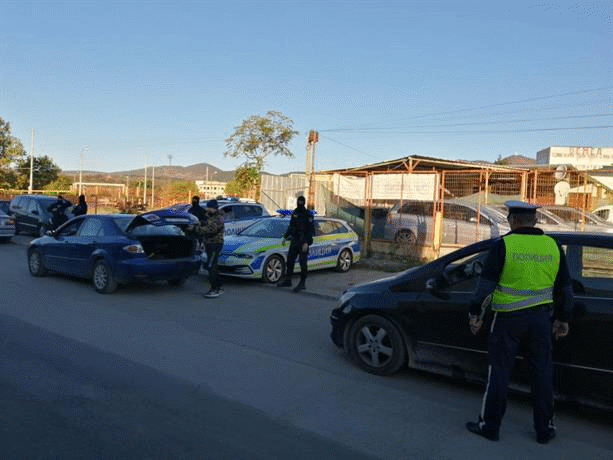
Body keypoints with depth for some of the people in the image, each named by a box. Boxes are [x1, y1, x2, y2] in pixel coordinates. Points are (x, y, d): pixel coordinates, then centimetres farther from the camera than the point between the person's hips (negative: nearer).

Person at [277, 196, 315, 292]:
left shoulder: (308, 214, -9)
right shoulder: (294, 213, 11)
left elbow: (311, 230, -14)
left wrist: (306, 242, -20)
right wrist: (285, 237, 17)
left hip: (303, 242, -7)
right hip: (294, 241, 7)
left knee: (302, 262, -2)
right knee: (290, 259, 8)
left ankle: (302, 283, 6)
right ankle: (287, 280, 19)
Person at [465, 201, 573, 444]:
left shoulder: (503, 244, -9)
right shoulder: (553, 246, 5)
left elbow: (486, 283, -10)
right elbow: (565, 287, 12)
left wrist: (475, 312, -2)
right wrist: (563, 319, 22)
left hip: (509, 319, -4)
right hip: (541, 319, 4)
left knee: (499, 372, 5)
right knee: (542, 373, 14)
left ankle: (489, 425, 15)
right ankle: (545, 429, 24)